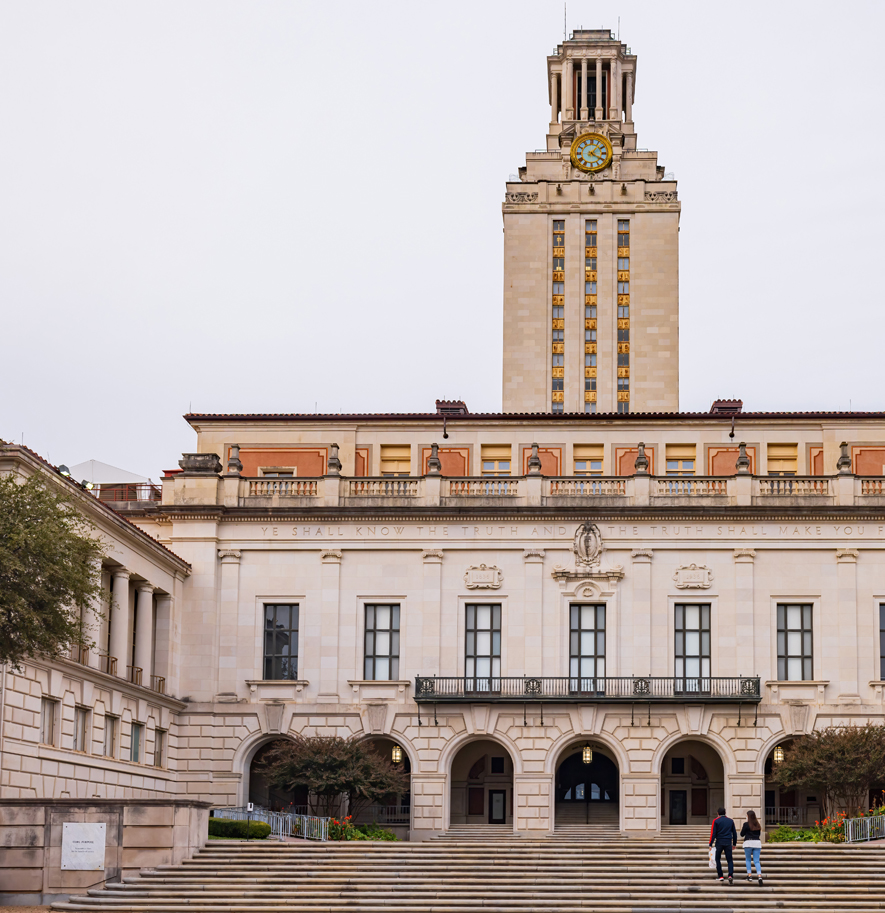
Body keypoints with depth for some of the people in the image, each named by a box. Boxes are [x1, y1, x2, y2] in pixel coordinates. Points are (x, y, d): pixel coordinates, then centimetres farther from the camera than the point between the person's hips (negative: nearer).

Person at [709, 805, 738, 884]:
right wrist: (734, 843, 21)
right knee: (729, 860, 3)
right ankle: (730, 875, -18)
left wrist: (711, 844, -4)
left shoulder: (716, 821, -2)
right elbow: (734, 833, 12)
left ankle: (720, 876, 9)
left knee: (718, 859, 13)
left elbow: (713, 833, -7)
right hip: (728, 843, 2)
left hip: (719, 842, -2)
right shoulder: (730, 821, 8)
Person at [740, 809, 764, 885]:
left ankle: (749, 875, 5)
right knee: (756, 861, 1)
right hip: (757, 843, 4)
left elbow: (742, 834, 1)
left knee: (748, 860, 13)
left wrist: (741, 829, 18)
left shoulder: (746, 824, -5)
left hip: (748, 843, -4)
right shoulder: (758, 825, 9)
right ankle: (759, 875, -18)